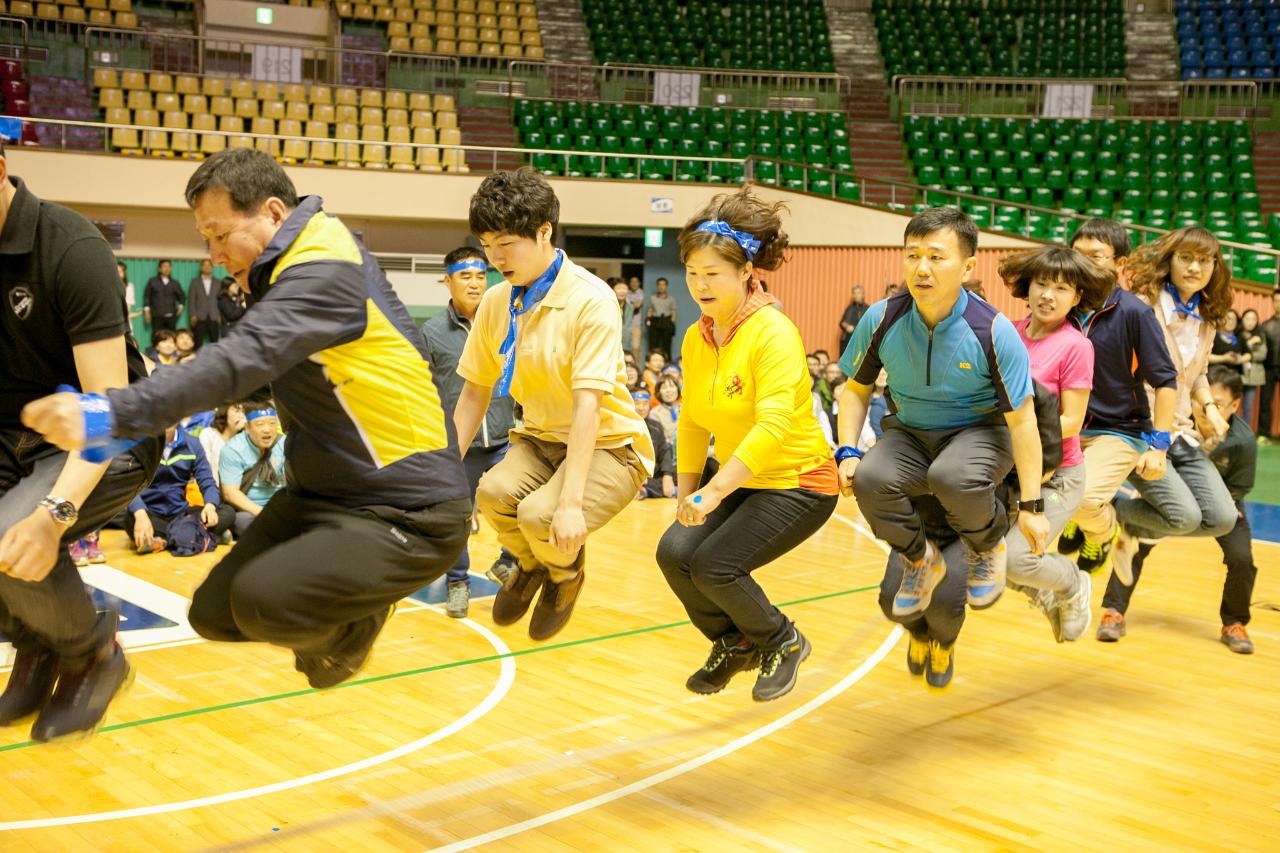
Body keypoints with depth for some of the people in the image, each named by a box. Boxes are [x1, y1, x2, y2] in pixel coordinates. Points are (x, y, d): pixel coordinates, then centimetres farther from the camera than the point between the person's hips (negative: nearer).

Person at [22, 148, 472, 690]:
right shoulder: (289, 264, 9)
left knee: (262, 603, -28)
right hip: (321, 496, 9)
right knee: (215, 614, 2)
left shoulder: (325, 270, -22)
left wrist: (108, 415, -41)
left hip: (407, 517, -9)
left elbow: (241, 361, -35)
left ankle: (356, 621, 3)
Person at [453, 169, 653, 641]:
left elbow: (587, 406, -27)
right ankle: (531, 565, 8)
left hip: (609, 443, -5)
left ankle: (566, 572, 8)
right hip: (541, 438, 5)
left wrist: (571, 502, -33)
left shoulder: (590, 299, -21)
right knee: (493, 491, -27)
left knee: (539, 515, -31)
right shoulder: (495, 303, -2)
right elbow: (475, 392, 6)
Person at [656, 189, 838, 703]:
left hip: (799, 482, -7)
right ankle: (735, 645, 16)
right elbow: (693, 424, 10)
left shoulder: (773, 333, -23)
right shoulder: (696, 339, 0)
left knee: (714, 565, -19)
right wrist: (685, 497, 8)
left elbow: (774, 426, -34)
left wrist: (713, 492, -39)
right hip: (739, 481, 7)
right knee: (674, 552, -11)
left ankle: (783, 643, 10)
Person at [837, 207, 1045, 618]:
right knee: (869, 479, -29)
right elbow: (856, 388, 4)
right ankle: (921, 559, 4)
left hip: (980, 431, -3)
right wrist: (848, 452, -10)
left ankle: (989, 547, 0)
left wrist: (1032, 506, -16)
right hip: (908, 433, 3)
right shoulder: (882, 319, -13)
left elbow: (1022, 418, -15)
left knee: (952, 476, -38)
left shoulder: (993, 331, -21)